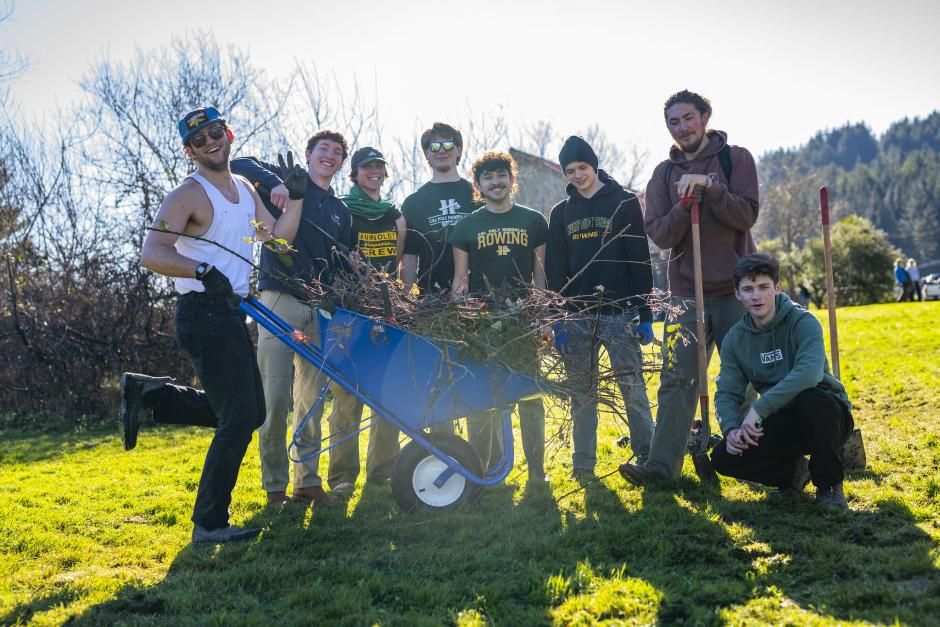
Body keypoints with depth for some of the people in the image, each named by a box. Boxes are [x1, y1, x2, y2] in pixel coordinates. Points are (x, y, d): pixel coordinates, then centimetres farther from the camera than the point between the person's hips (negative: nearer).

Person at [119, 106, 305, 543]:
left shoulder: (244, 188, 14)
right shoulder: (188, 196, -12)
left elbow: (279, 238, 14)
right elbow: (151, 254, -24)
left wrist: (295, 198, 0)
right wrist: (203, 271, -39)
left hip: (231, 313, 9)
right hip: (204, 314, -9)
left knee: (250, 412, 15)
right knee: (239, 417, -10)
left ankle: (146, 394, 21)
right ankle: (209, 523, 1)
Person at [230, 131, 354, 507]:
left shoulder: (341, 212, 18)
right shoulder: (287, 181, 5)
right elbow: (239, 165, -8)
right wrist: (274, 181, -23)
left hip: (319, 308, 5)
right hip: (280, 301, -5)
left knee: (312, 400, 8)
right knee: (275, 398, -6)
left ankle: (308, 482, 17)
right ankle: (275, 487, 3)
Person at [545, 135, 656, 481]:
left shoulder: (625, 203, 3)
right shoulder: (561, 212, 12)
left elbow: (640, 261, -1)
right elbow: (555, 270, 11)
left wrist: (644, 314, -6)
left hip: (619, 312, -3)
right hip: (577, 316, 3)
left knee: (633, 388, -4)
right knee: (582, 394, 6)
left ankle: (647, 458, 4)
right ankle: (583, 464, 12)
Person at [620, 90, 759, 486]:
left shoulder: (735, 159, 2)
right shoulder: (664, 174, 9)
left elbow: (746, 215, -10)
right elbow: (659, 234, -1)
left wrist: (710, 186, -20)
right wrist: (684, 206, -17)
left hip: (735, 289, -2)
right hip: (686, 293, 2)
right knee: (677, 380, -1)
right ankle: (663, 464, -2)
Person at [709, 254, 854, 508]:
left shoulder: (802, 322, -16)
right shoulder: (735, 339, 0)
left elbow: (809, 373, -34)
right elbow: (727, 393, -1)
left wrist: (760, 407, -36)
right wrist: (731, 429, -22)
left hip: (825, 414, -4)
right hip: (783, 424, 4)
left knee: (813, 400, -40)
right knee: (723, 457, -18)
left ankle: (830, 484, -14)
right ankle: (791, 471, 12)